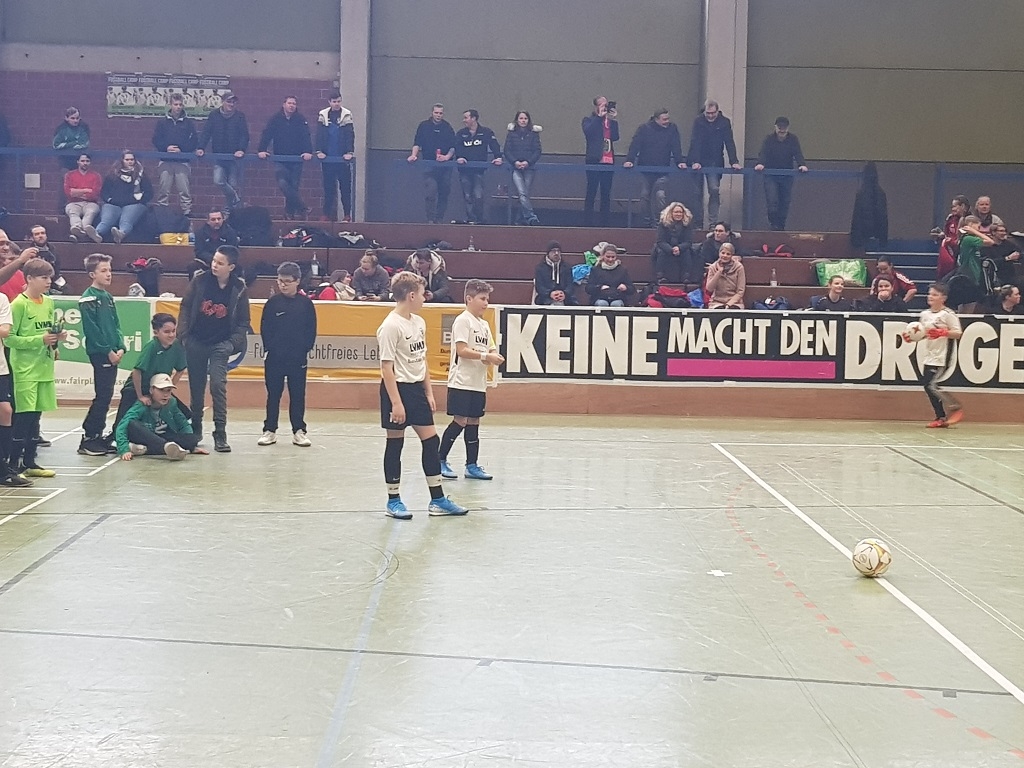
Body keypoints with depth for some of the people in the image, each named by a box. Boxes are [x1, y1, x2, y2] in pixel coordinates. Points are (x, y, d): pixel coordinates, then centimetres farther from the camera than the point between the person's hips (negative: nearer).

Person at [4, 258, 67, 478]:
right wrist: (40, 340, -19)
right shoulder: (19, 304, -11)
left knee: (35, 415, 12)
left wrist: (57, 337, 1)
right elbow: (9, 339, -13)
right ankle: (14, 464, 1)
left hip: (44, 368, 7)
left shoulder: (49, 303, 10)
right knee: (24, 416, -6)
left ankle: (29, 462, 20)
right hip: (25, 369, -7)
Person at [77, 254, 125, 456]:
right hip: (99, 354, -8)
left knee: (106, 397, 10)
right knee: (102, 396, -8)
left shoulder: (108, 297, 16)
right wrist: (108, 351, -14)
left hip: (112, 354, 8)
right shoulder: (88, 298, -9)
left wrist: (120, 348, 2)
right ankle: (87, 439, -3)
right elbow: (92, 329, -15)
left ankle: (97, 436, 16)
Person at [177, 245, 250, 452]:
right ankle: (195, 430, 26)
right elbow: (185, 308, 3)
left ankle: (220, 435, -11)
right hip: (196, 342, 2)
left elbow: (243, 322, 2)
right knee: (196, 388, 11)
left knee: (218, 386, -14)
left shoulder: (239, 290, -4)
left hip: (220, 345, -2)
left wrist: (233, 343, -10)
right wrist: (183, 335, -4)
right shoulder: (200, 281, -3)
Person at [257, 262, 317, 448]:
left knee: (297, 395, 6)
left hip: (298, 358, 0)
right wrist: (270, 347, -6)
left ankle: (298, 431, 13)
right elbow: (265, 328, 2)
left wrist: (306, 348, -5)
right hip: (274, 358, 0)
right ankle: (270, 430, 14)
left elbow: (311, 330, 3)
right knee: (273, 395, 7)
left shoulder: (305, 303, 0)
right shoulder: (273, 302, 0)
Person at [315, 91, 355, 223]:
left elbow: (350, 135, -5)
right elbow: (319, 134, 2)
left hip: (342, 158, -2)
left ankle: (347, 214, 4)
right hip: (327, 158, 2)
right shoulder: (323, 115, 6)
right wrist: (319, 151, -8)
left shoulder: (346, 115, 1)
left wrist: (350, 152, -14)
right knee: (328, 187, 5)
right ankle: (328, 214, 9)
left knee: (345, 186, 0)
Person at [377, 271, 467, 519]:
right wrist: (395, 402, -20)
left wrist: (429, 392, 13)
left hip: (417, 388, 8)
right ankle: (394, 501, 14)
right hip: (398, 388, -8)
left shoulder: (419, 322, 9)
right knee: (395, 443, 3)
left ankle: (438, 500, 15)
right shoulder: (390, 326, -16)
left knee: (431, 441, 8)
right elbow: (387, 367, -17)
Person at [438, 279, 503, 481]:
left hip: (478, 383, 8)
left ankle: (472, 465, 15)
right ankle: (440, 461, 3)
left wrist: (494, 357, -6)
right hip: (462, 382, -8)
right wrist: (485, 356, -22)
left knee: (474, 422, 10)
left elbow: (491, 349, 17)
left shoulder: (484, 324, 16)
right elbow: (461, 350, -17)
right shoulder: (463, 321, -9)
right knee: (460, 421, -8)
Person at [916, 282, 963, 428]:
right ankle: (941, 417, 16)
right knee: (927, 385, 6)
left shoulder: (948, 314, -9)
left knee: (932, 385, -14)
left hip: (942, 358, -8)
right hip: (929, 357, 8)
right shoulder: (924, 314, 12)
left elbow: (958, 333, -13)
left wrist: (942, 332, -26)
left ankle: (956, 408, 2)